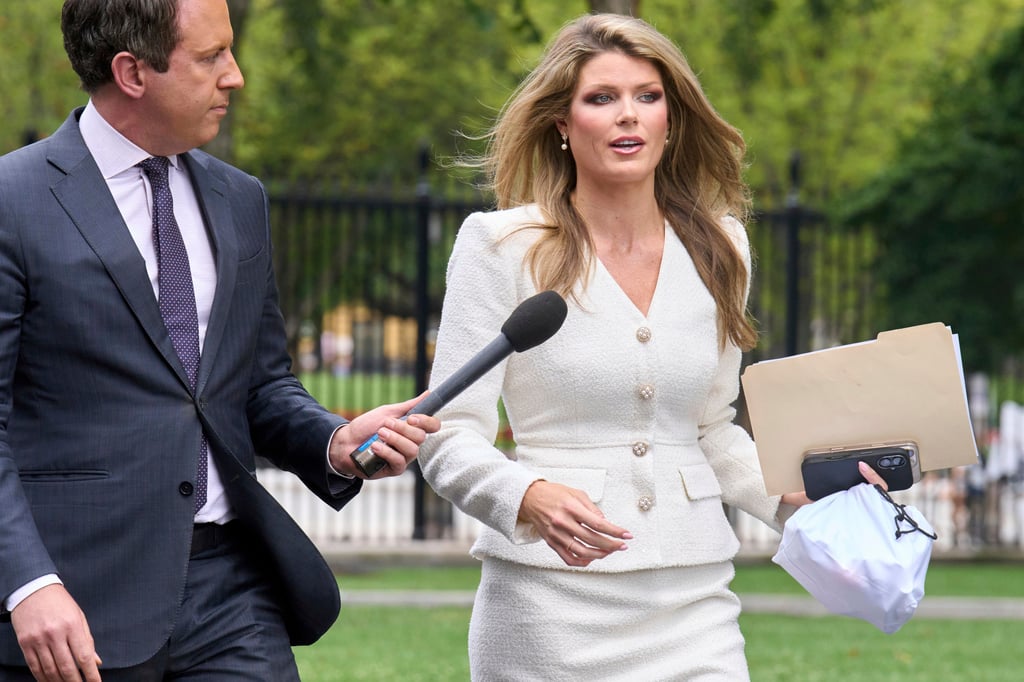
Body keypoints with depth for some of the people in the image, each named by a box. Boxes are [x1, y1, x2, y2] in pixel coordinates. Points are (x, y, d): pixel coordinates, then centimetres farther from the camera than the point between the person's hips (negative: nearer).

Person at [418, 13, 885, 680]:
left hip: (693, 601, 3)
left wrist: (790, 494, 3)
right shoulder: (500, 246, -3)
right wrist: (530, 498, -24)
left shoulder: (719, 249, 11)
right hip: (552, 601, -3)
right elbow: (450, 438, -6)